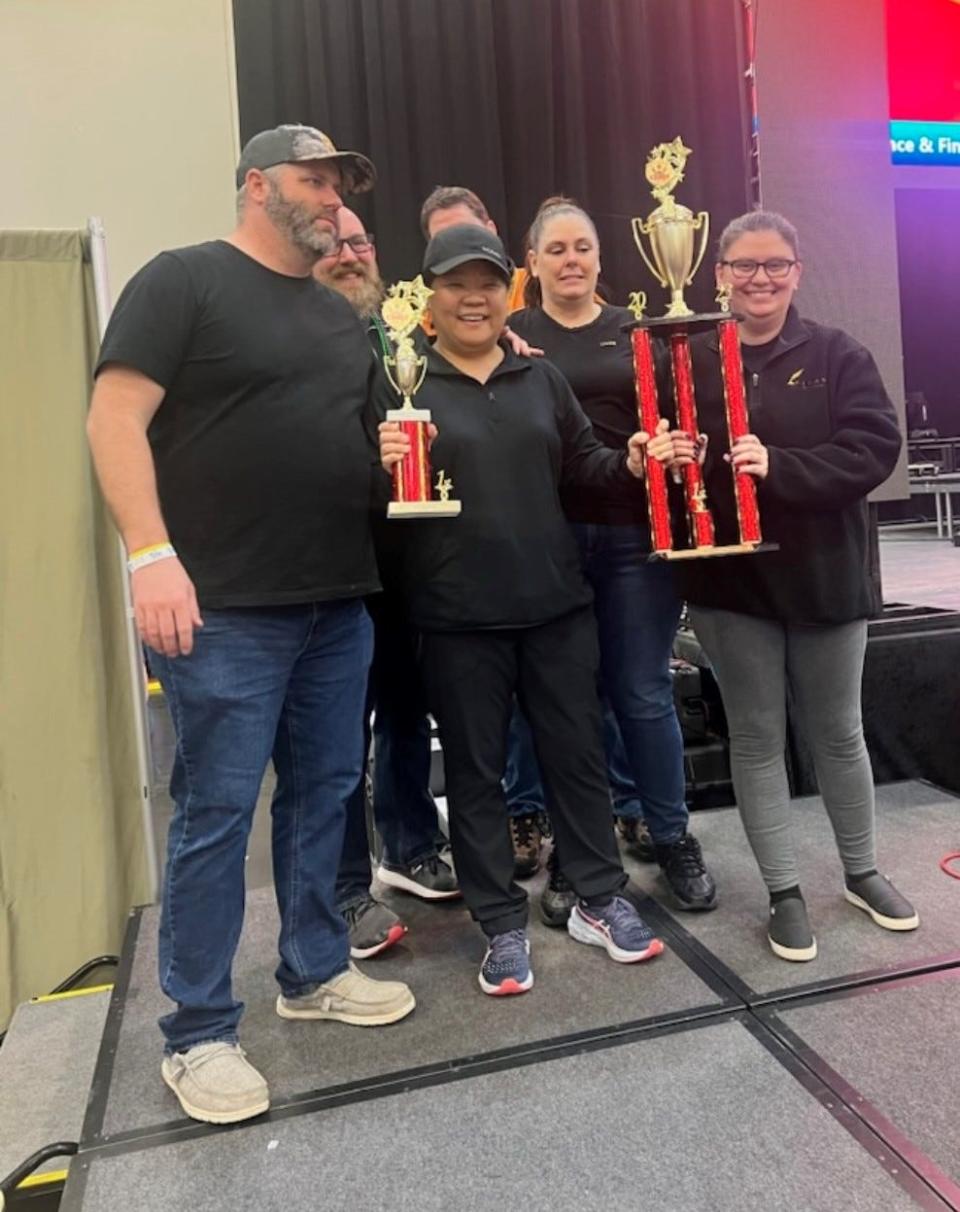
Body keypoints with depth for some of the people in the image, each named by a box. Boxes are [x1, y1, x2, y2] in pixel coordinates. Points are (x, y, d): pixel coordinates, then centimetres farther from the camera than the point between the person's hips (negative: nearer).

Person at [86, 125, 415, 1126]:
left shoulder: (339, 314, 20)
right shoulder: (183, 280, -2)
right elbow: (115, 419, -11)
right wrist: (152, 554, -21)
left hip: (338, 602, 7)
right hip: (225, 607, -7)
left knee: (324, 792, 14)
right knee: (216, 812, 0)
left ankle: (314, 971, 32)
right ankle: (198, 1034, 17)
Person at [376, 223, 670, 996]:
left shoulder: (542, 377, 11)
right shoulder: (402, 383, -1)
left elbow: (580, 462, 15)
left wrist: (632, 463, -3)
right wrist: (385, 465, -24)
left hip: (556, 601, 4)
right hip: (457, 618, -3)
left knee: (577, 750, 13)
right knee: (476, 769, 7)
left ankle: (600, 901, 31)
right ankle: (503, 926, 24)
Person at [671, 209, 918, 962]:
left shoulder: (838, 355, 0)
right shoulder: (690, 359, 1)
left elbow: (874, 448, -11)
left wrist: (778, 467, -25)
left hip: (823, 573, 0)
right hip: (730, 580, 0)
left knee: (838, 732, 15)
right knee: (757, 737, 7)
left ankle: (862, 872, 36)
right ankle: (785, 893, 22)